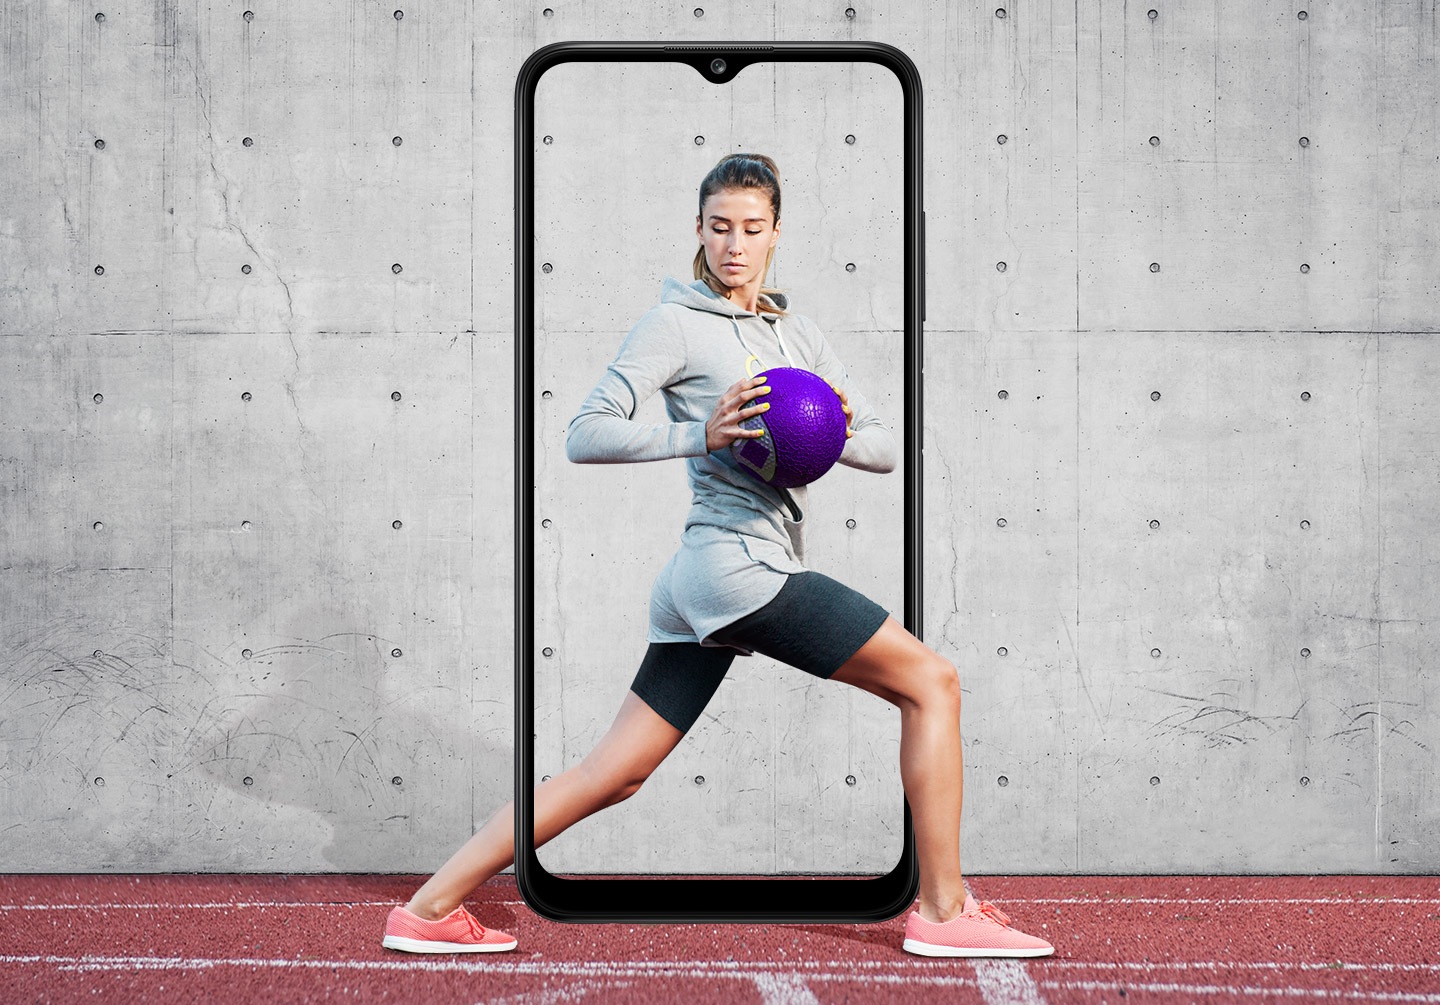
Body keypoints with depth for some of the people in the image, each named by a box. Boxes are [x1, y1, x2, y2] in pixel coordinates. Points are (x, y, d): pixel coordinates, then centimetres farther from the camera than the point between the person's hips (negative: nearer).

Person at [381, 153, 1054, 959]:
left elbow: (884, 448, 14)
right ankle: (945, 910, -1)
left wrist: (831, 437, -8)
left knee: (615, 776, 8)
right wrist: (703, 435, -21)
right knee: (933, 681, -5)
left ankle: (431, 909, 10)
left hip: (700, 587, 8)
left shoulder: (796, 331, 20)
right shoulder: (677, 323, -2)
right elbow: (586, 436, -11)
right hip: (740, 564, -8)